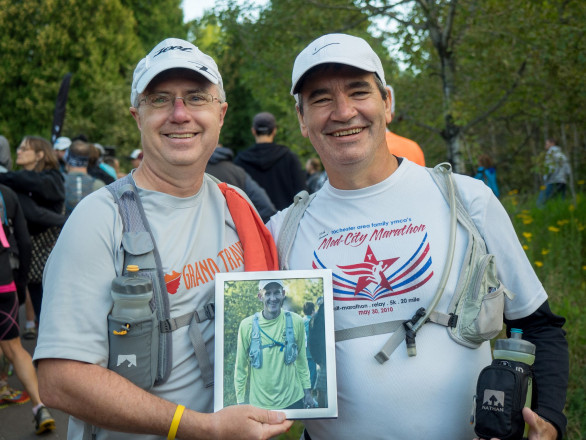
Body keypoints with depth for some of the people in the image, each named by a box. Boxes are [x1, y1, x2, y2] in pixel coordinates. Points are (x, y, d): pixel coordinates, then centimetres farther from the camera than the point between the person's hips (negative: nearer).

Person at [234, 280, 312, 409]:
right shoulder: (247, 325, -9)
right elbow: (240, 366, -1)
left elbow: (302, 360, 6)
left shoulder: (295, 321, -5)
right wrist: (240, 400, 0)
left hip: (293, 399, 1)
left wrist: (307, 390, 6)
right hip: (259, 403, -1)